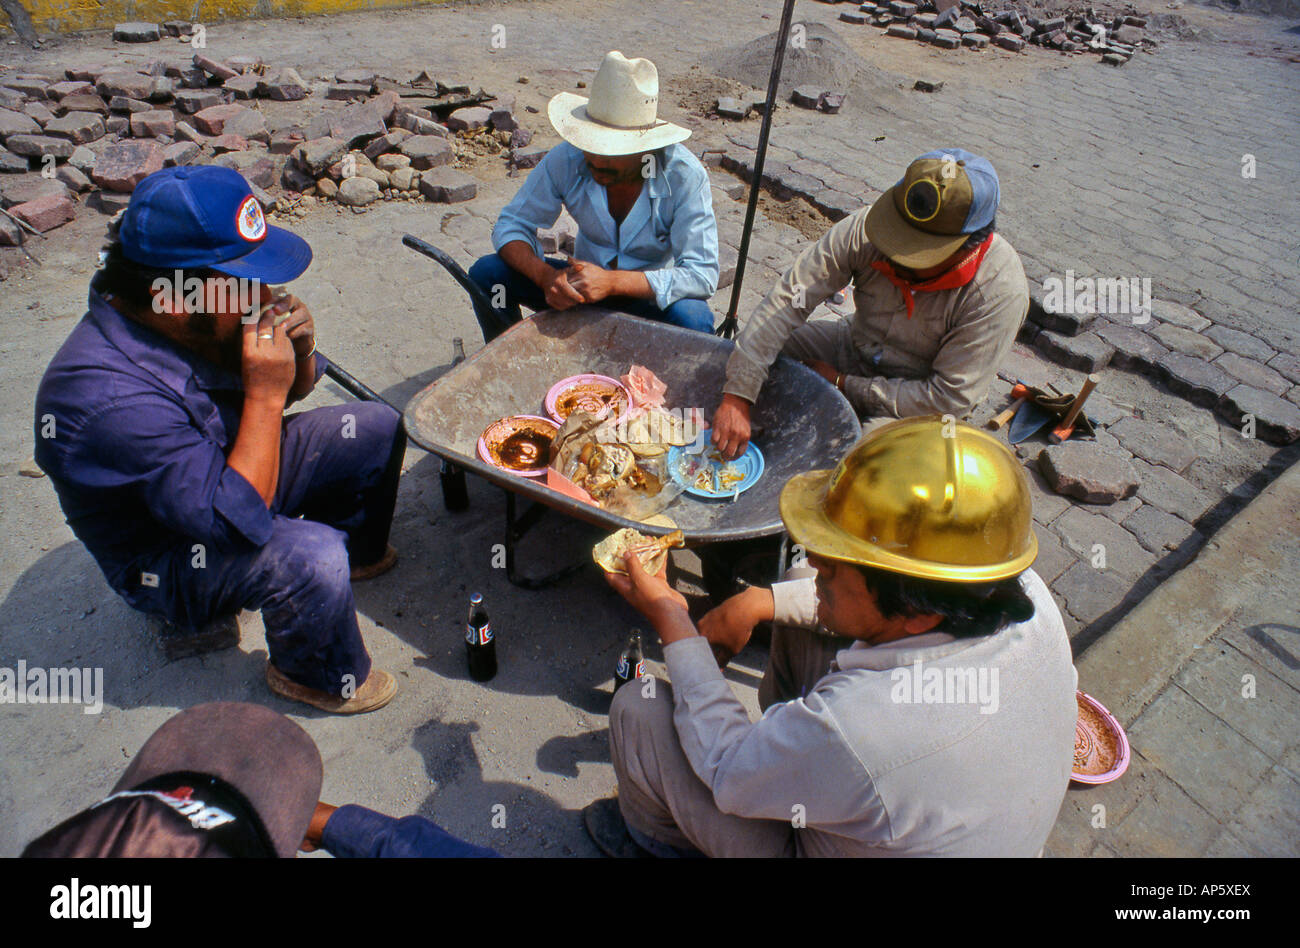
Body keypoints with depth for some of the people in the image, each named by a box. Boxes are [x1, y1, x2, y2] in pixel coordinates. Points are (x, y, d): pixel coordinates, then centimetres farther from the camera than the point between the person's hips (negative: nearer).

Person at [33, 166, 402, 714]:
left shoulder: (207, 320, -14)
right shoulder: (109, 395, -37)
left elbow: (294, 389, 3)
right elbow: (238, 520, -38)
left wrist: (298, 352, -20)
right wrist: (265, 395, -36)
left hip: (234, 468, 8)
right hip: (164, 556, -8)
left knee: (377, 429, 2)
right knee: (311, 557, -36)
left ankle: (356, 551, 27)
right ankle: (318, 678, -3)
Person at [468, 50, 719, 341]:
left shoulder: (685, 176, -23)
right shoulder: (567, 159, -16)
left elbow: (703, 274, -28)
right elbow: (511, 225, -8)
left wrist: (613, 282, -39)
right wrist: (547, 277, -31)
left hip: (654, 298, -3)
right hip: (586, 285, 3)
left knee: (693, 318, -37)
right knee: (486, 273, -14)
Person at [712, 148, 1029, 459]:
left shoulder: (1000, 292, -28)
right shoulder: (867, 229, -23)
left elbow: (948, 398, -24)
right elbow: (787, 299, -27)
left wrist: (845, 386, -23)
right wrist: (737, 397, -35)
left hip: (915, 403, -3)